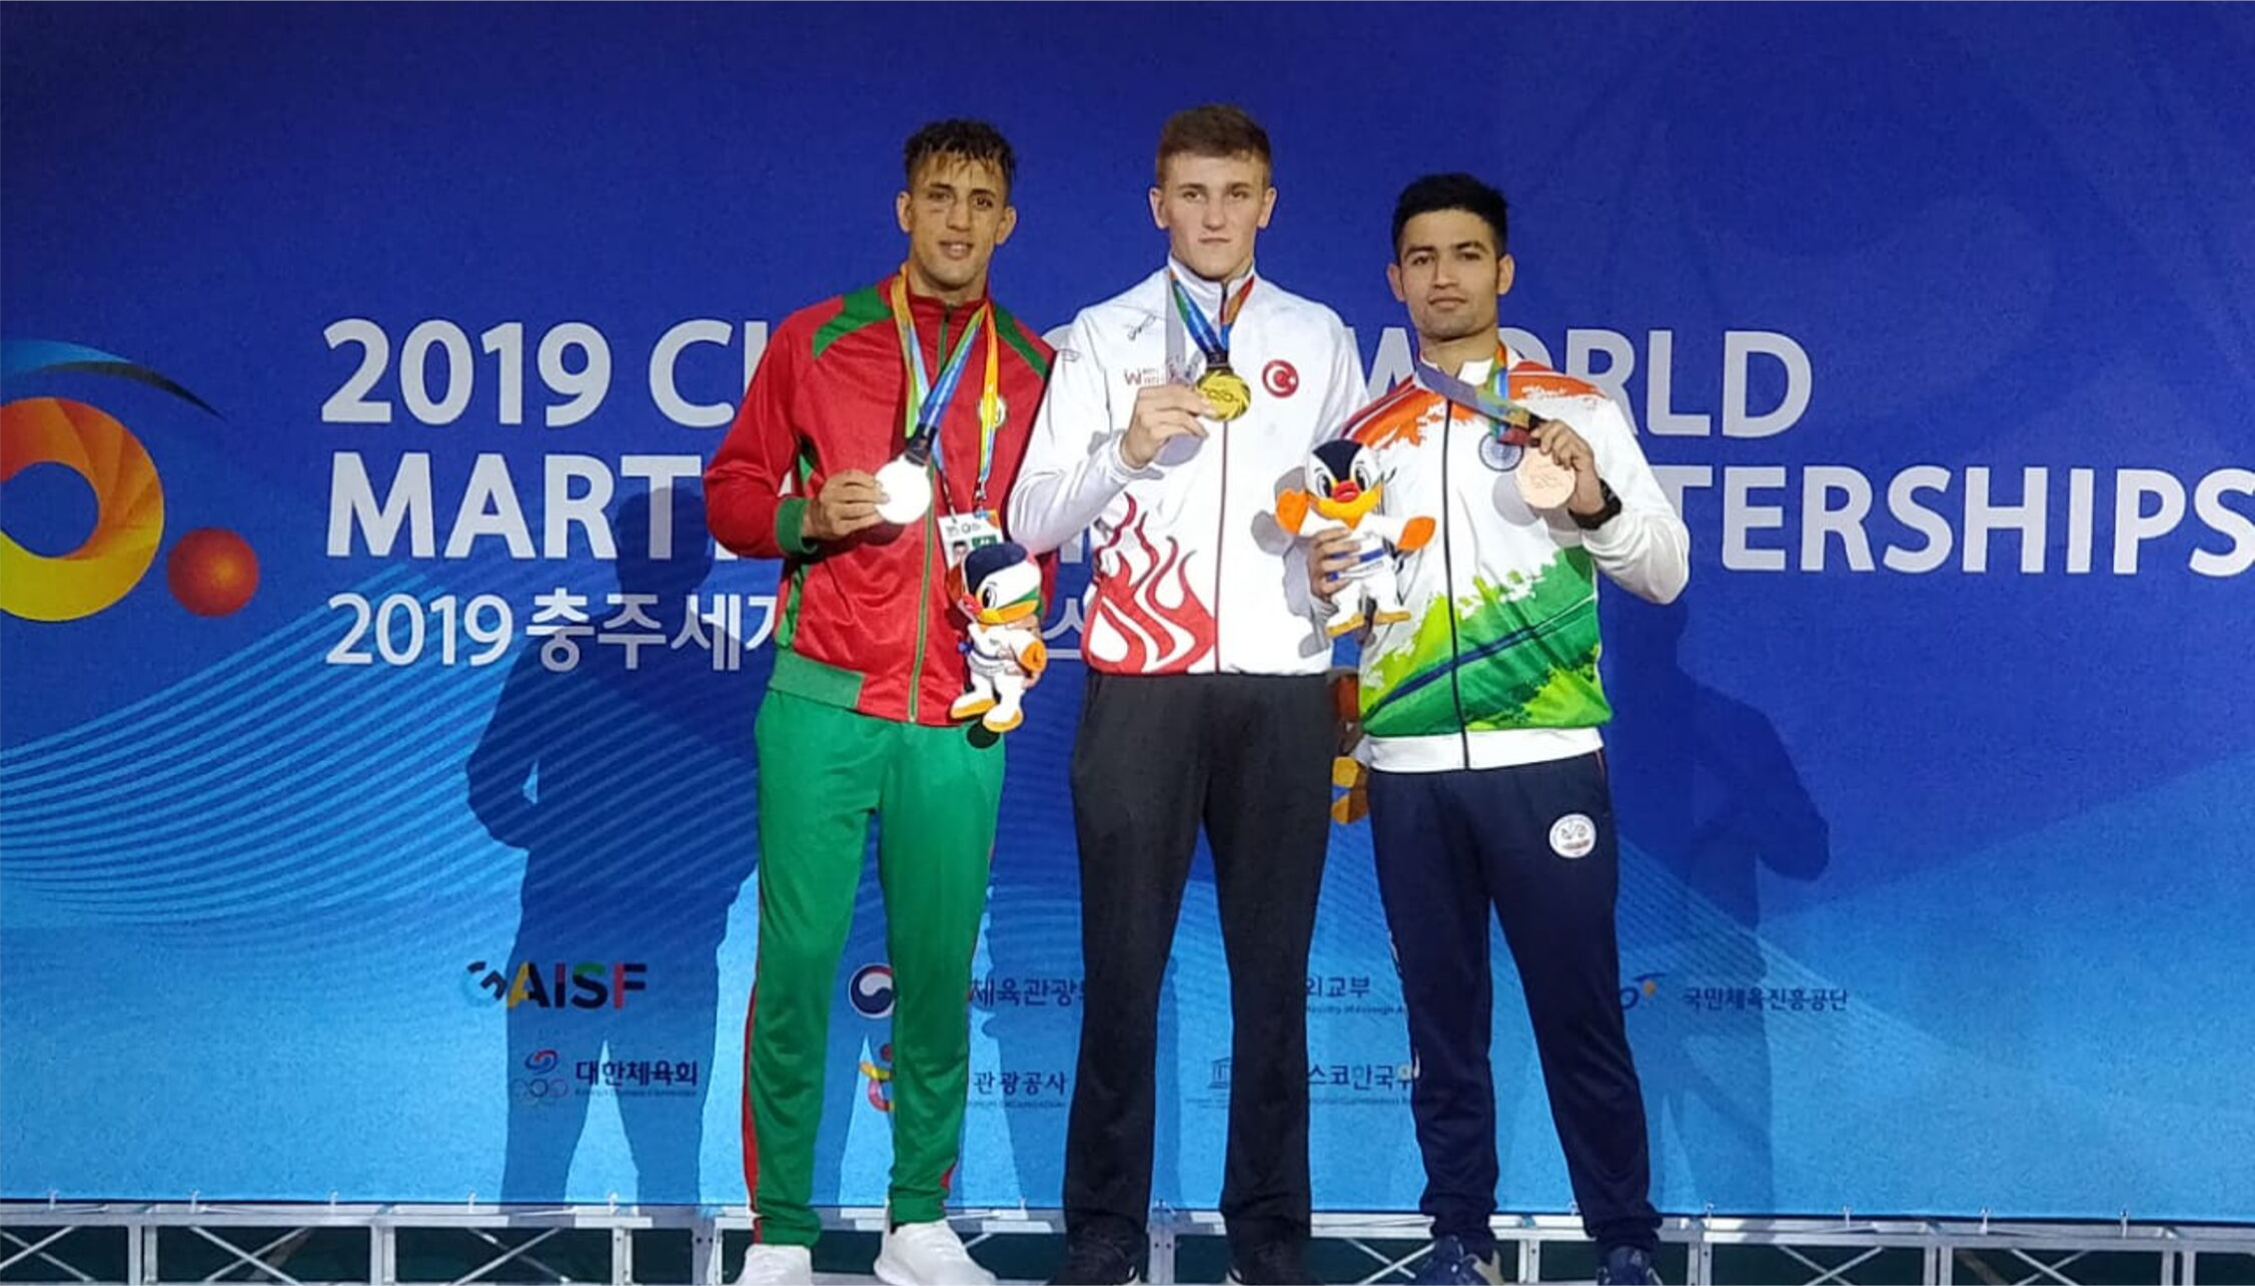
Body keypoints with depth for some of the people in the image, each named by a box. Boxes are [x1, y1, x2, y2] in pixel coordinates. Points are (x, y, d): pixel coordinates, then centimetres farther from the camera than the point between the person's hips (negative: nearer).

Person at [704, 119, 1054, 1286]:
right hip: (823, 705, -1)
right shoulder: (816, 342, 5)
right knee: (796, 962, -2)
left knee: (938, 970, 4)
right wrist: (807, 515, -11)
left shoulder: (1035, 372, 9)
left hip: (959, 720, 2)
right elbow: (731, 491, 7)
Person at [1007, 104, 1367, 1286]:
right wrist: (1121, 451, -15)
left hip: (1281, 686, 1)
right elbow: (1031, 520, 1)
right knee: (1122, 969, 2)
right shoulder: (1102, 336, 7)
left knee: (1274, 970, 5)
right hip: (1139, 687, -1)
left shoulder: (1318, 340, 12)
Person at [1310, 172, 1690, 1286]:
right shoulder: (1364, 434, 12)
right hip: (1409, 770, 3)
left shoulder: (1579, 412, 3)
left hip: (1544, 763, -3)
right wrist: (1324, 587, -6)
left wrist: (1596, 500, -18)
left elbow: (1665, 573, 0)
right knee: (1441, 1016, 8)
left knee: (1579, 1011, 0)